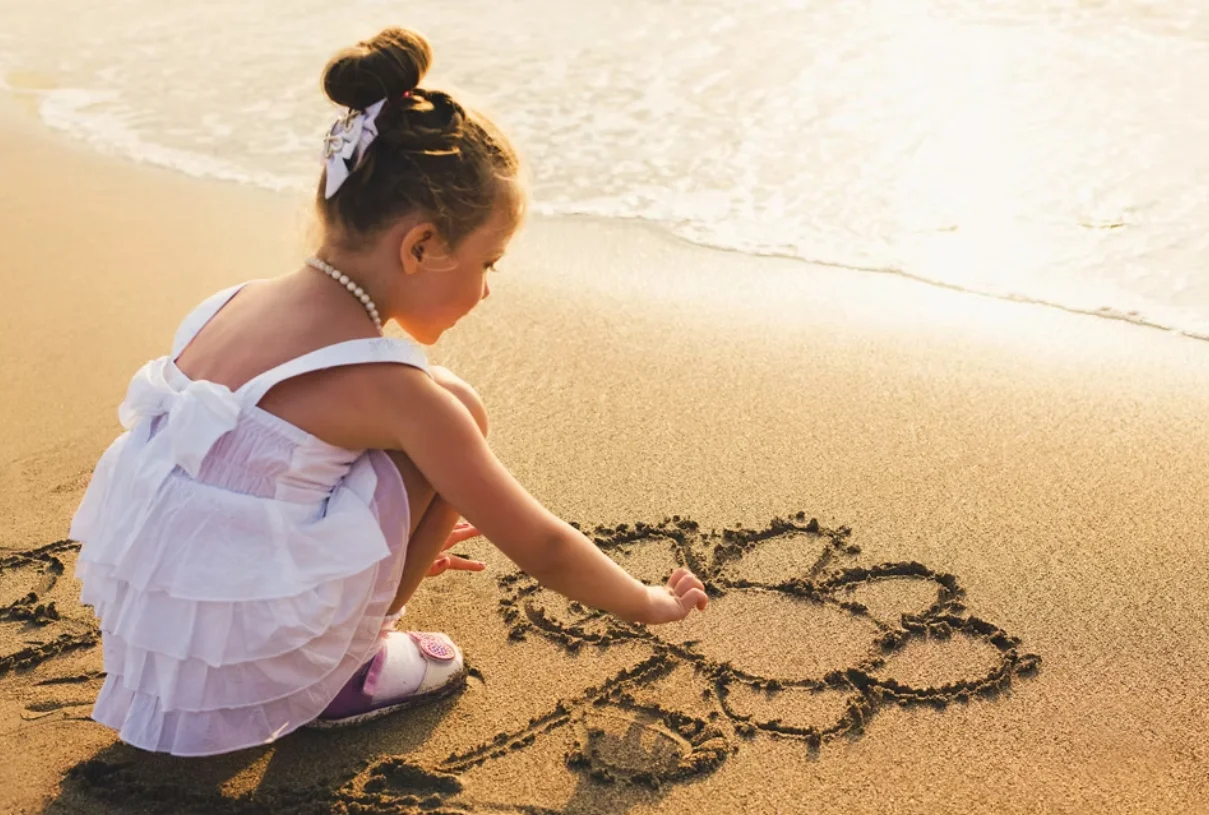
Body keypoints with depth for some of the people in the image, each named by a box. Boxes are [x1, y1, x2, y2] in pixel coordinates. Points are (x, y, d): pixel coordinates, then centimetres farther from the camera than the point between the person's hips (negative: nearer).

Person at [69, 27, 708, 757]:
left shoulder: (241, 302, 3)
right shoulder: (389, 388, -18)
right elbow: (543, 548, -7)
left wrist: (399, 541, 32)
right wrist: (648, 602, 11)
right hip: (246, 682, -7)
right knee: (459, 411, -5)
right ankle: (339, 681, 4)